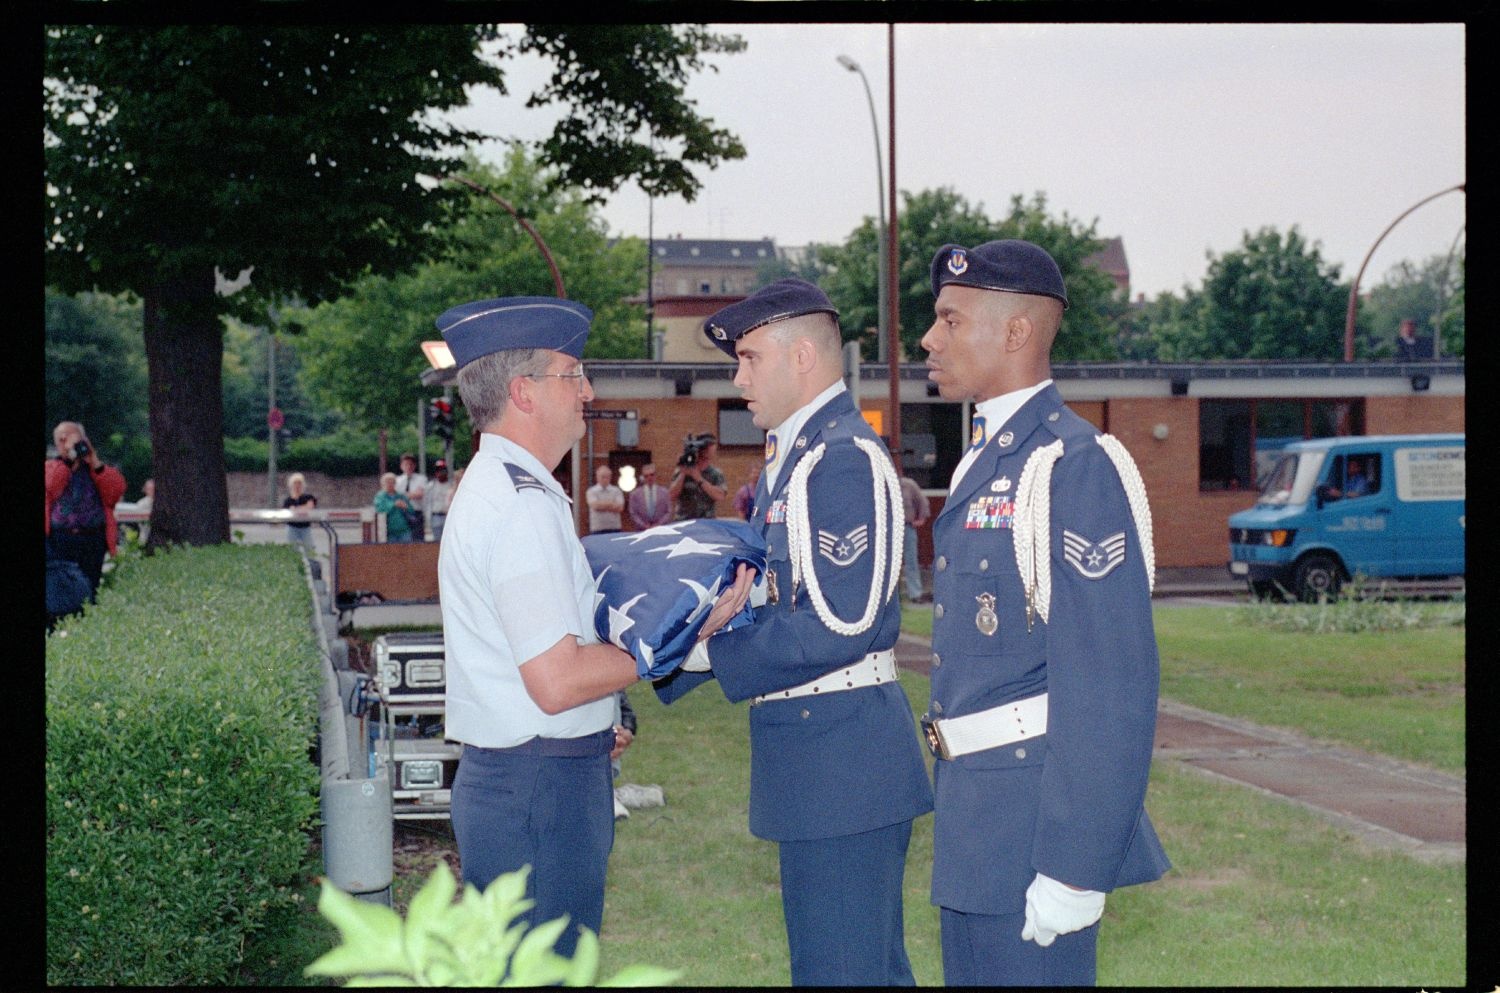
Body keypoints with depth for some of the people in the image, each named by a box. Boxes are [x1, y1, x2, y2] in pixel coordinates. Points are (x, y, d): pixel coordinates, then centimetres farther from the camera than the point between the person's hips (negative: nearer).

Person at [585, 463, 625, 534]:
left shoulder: (616, 491, 9)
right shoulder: (591, 491, 4)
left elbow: (620, 507, -4)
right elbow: (595, 506, -11)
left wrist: (602, 506, -7)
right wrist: (611, 504, -3)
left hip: (614, 528, 2)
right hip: (597, 529, -2)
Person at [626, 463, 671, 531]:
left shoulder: (664, 492, 8)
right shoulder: (635, 493, 7)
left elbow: (669, 512, 5)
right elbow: (633, 513, 5)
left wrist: (659, 525, -8)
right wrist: (644, 525, -8)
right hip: (643, 531, 0)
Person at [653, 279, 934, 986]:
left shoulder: (842, 459, -17)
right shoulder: (790, 456, 16)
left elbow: (836, 627, -23)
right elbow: (764, 597, 17)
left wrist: (702, 652, -19)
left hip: (840, 752, -10)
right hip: (812, 751, 10)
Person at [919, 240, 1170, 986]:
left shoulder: (1075, 467, -17)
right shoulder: (984, 461, 12)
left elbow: (1112, 686, -21)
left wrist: (1072, 871, -22)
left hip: (1036, 807, -9)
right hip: (972, 812, 9)